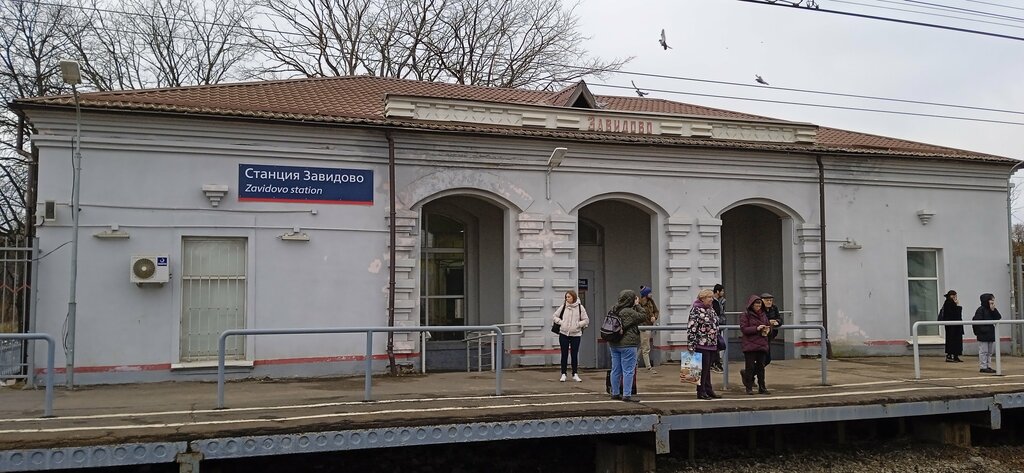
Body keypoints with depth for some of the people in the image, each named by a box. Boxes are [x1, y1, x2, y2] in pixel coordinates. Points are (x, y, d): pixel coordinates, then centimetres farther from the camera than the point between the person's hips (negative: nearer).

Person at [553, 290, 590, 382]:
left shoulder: (580, 307, 0)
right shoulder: (563, 307, 4)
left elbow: (586, 320, 3)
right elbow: (554, 316, 12)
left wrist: (578, 324, -9)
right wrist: (560, 322, -2)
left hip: (576, 334, -1)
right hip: (563, 334, 1)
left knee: (575, 355, 5)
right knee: (564, 354, 4)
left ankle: (575, 374, 14)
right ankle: (563, 374, 11)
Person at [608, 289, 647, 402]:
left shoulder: (613, 310, 6)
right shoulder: (629, 312, -18)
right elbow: (643, 317, -10)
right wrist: (637, 305, -1)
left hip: (613, 344, 8)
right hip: (627, 344, -8)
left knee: (616, 369, 13)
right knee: (628, 370, -2)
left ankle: (615, 393, 21)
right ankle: (627, 395, -2)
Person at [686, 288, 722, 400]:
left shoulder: (711, 309, 14)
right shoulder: (696, 310, -13)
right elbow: (691, 328, -16)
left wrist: (717, 342, 22)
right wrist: (691, 345, -20)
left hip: (711, 344, 8)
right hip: (701, 344, -8)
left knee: (707, 368, 13)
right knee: (703, 368, -4)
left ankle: (709, 390, 19)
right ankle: (701, 392, 4)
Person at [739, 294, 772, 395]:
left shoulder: (763, 314, 13)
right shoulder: (746, 315, -5)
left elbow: (769, 325, 21)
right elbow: (743, 329, -12)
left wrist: (768, 329, -2)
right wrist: (756, 329, -21)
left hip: (762, 344, 5)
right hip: (750, 345, -5)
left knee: (761, 366, 7)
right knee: (750, 366, 0)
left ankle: (762, 387, 15)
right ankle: (749, 388, 9)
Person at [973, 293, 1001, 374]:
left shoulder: (993, 310, 14)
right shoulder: (981, 310, -10)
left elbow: (998, 317, 1)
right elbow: (977, 321, -14)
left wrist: (993, 310, -9)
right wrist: (978, 332, -17)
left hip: (991, 334, 8)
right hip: (983, 335, -8)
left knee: (990, 352, 13)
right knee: (983, 352, -4)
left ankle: (987, 366, 20)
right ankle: (983, 367, -1)